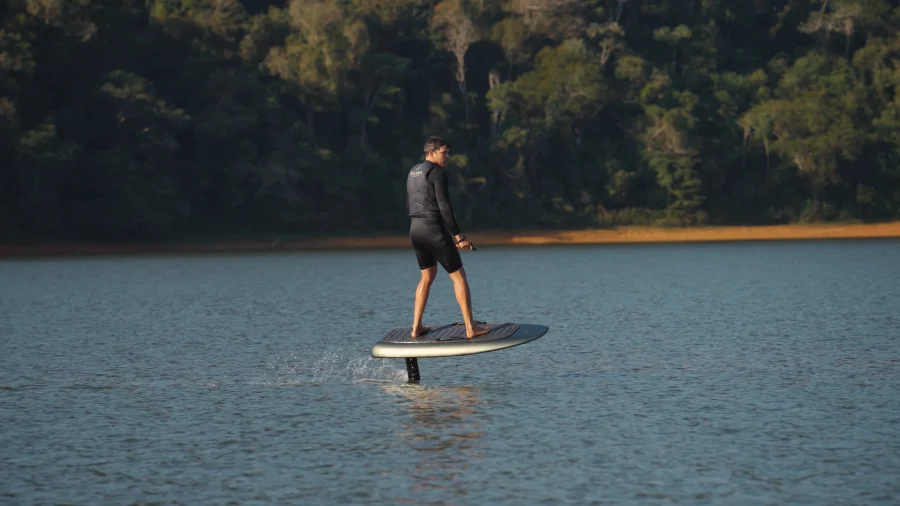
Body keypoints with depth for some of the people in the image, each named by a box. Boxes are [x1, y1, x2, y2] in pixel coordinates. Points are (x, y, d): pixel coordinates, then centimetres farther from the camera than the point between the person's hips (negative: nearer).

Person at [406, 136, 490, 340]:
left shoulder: (413, 172, 15)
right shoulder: (437, 172, -13)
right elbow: (444, 206, -19)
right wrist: (458, 236, -16)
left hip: (415, 231, 8)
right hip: (435, 232, -8)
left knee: (428, 276, 24)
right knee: (459, 276, 2)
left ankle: (416, 327, 20)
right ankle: (470, 328, 0)